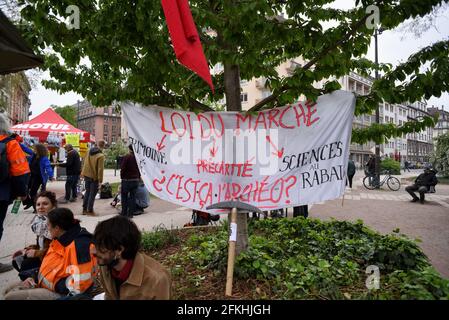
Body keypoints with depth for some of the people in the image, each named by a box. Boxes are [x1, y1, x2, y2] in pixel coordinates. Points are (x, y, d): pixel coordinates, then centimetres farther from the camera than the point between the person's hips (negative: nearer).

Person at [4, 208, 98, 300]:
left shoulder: (80, 245, -30)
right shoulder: (61, 239, 4)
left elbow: (78, 285, -31)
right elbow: (49, 266, 20)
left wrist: (52, 284, -18)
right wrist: (35, 278, 4)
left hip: (63, 293, -10)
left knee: (10, 297, -11)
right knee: (10, 290, 18)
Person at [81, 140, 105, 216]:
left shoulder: (89, 152, 4)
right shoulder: (101, 156, -18)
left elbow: (85, 164, 12)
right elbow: (100, 169, -19)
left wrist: (84, 173, 20)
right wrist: (100, 180, -15)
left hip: (86, 175, 7)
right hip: (94, 177, -7)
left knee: (87, 192, 18)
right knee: (92, 194, 4)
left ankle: (84, 209, 24)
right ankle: (89, 210, 10)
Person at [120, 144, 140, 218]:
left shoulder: (127, 157, -11)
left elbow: (122, 168, -11)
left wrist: (122, 177, 2)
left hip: (127, 180, -4)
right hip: (136, 180, 4)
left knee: (124, 196, 9)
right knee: (132, 196, 10)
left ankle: (124, 213, 10)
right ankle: (131, 213, 11)